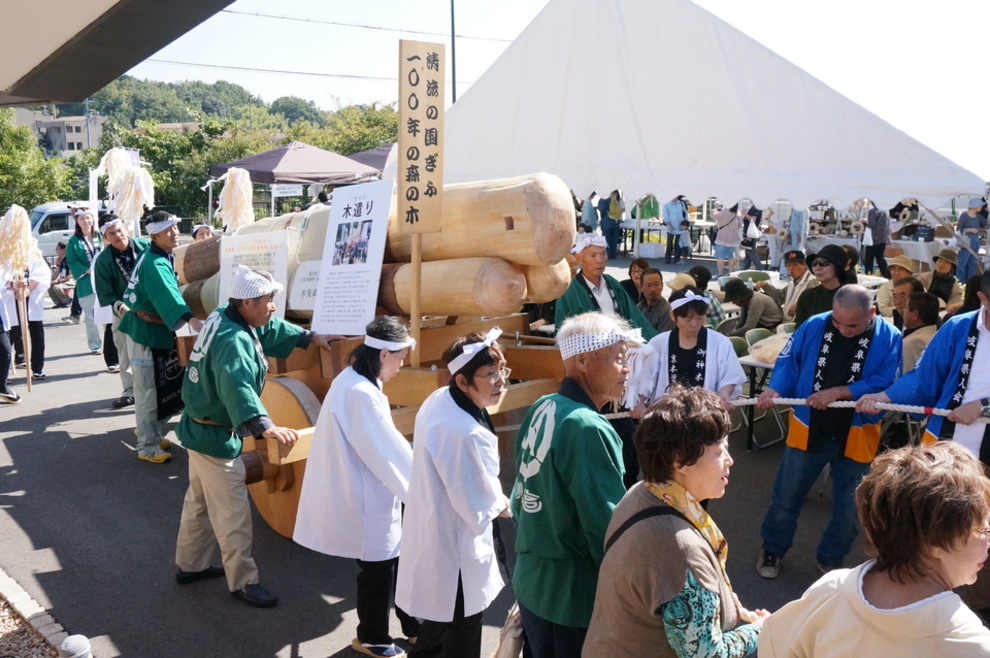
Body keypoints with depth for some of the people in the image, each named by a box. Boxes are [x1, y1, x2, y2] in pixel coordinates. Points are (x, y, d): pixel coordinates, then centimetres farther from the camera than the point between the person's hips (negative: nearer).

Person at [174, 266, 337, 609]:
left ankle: (189, 565, 39)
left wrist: (311, 337, 19)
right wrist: (265, 427, -57)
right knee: (233, 513, 2)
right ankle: (243, 581, 16)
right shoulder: (233, 341, -30)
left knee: (199, 501, 24)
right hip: (216, 436, -10)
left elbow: (272, 330, 15)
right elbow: (238, 387, -46)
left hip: (201, 429, 10)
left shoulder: (222, 317, -1)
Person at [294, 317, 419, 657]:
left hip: (364, 491, 10)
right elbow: (387, 451, -23)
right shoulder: (360, 393, -28)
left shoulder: (354, 381, 5)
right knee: (378, 566, 10)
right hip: (364, 499, -9)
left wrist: (414, 478, 9)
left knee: (393, 557, 20)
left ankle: (413, 625, 36)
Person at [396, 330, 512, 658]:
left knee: (441, 623, 32)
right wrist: (502, 504, -5)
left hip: (435, 532, 9)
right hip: (455, 546, -9)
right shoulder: (465, 434, -36)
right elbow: (477, 507, -25)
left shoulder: (440, 399, -6)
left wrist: (493, 499, 5)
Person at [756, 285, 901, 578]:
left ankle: (831, 560, 35)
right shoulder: (813, 326, -8)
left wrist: (838, 392, -24)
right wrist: (776, 389, -21)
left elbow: (887, 384, -17)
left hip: (855, 435, 0)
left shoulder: (889, 338, -11)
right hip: (808, 428, 1)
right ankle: (772, 549, 32)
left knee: (849, 507, 13)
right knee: (786, 496, 11)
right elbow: (788, 361, -3)